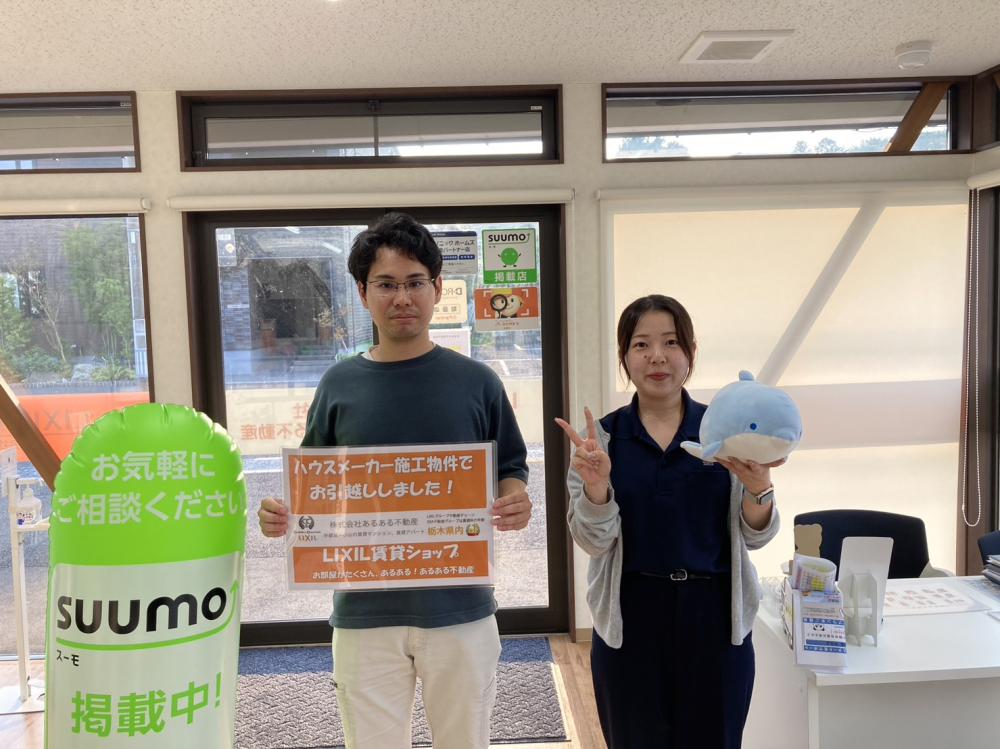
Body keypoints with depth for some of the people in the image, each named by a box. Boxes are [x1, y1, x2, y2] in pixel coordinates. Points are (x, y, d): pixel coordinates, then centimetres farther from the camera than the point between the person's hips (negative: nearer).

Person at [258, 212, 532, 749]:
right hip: (364, 612, 1)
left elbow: (511, 470, 6)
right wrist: (280, 515, -12)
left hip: (458, 606, 0)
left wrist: (515, 504, -16)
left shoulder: (476, 381, -1)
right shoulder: (339, 384, 2)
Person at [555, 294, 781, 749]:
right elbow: (594, 542, -5)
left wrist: (758, 488, -18)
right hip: (630, 624, 0)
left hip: (714, 618, 1)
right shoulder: (601, 437, -2)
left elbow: (755, 537, 2)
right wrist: (597, 485, -24)